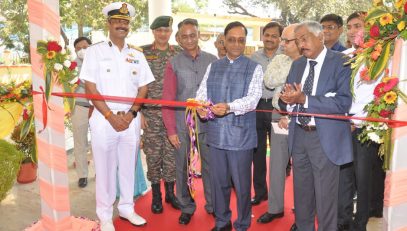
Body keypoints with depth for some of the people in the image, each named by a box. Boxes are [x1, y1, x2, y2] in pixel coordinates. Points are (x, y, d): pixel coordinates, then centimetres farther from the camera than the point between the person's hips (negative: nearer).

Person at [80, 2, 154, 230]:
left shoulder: (137, 54, 9)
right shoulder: (95, 51, 0)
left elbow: (143, 87, 8)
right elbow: (90, 88, -6)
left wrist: (131, 114, -6)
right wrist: (111, 116, -12)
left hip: (131, 120, 3)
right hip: (104, 119, -3)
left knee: (129, 166, 11)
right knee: (105, 168, 5)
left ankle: (126, 207, 29)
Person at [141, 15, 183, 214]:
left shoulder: (179, 53, 6)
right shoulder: (143, 53, 2)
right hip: (151, 112, -1)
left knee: (172, 153, 6)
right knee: (153, 153, 5)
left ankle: (170, 192, 23)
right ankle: (156, 195, 20)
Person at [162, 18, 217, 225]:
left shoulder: (212, 61, 4)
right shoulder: (173, 64, 2)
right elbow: (167, 99, 0)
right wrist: (171, 130, -4)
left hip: (208, 123, 0)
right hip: (182, 126, 0)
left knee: (210, 166, 9)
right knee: (182, 169, 9)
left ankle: (212, 205, 27)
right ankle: (186, 208, 26)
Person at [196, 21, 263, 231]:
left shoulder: (254, 68, 0)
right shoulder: (213, 67, 13)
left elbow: (252, 99, -13)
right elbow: (202, 93, 6)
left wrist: (229, 107, -30)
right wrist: (201, 106, -17)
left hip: (241, 135, -3)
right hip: (216, 133, 4)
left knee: (241, 184, 6)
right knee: (218, 181, 14)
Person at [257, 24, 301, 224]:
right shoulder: (278, 60, 6)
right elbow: (269, 81, -10)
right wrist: (293, 67, -14)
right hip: (280, 118, 5)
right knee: (276, 165, 12)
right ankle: (275, 208, 27)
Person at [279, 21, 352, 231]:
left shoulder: (341, 62, -8)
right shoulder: (297, 64, 10)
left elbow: (344, 102, -19)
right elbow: (287, 101, 8)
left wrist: (304, 99, -24)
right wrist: (289, 99, -16)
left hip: (325, 138, -5)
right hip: (298, 135, 6)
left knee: (325, 196, 5)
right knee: (301, 193, 19)